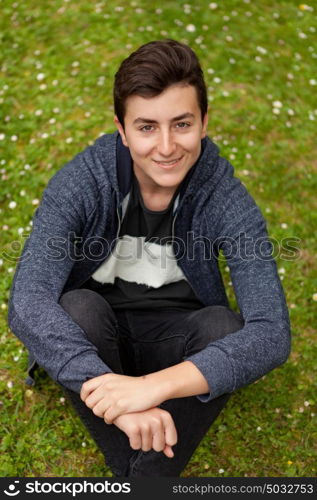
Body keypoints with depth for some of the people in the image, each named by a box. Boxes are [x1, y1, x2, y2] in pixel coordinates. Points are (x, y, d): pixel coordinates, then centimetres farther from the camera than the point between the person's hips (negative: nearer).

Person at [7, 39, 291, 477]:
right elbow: (28, 300, -32)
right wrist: (115, 397, -44)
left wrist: (154, 386, -44)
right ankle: (138, 476, -19)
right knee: (77, 307, -32)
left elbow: (271, 333, -30)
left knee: (224, 325, -30)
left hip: (175, 346, 1)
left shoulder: (225, 198, -20)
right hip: (91, 341, 0)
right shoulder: (81, 182, -21)